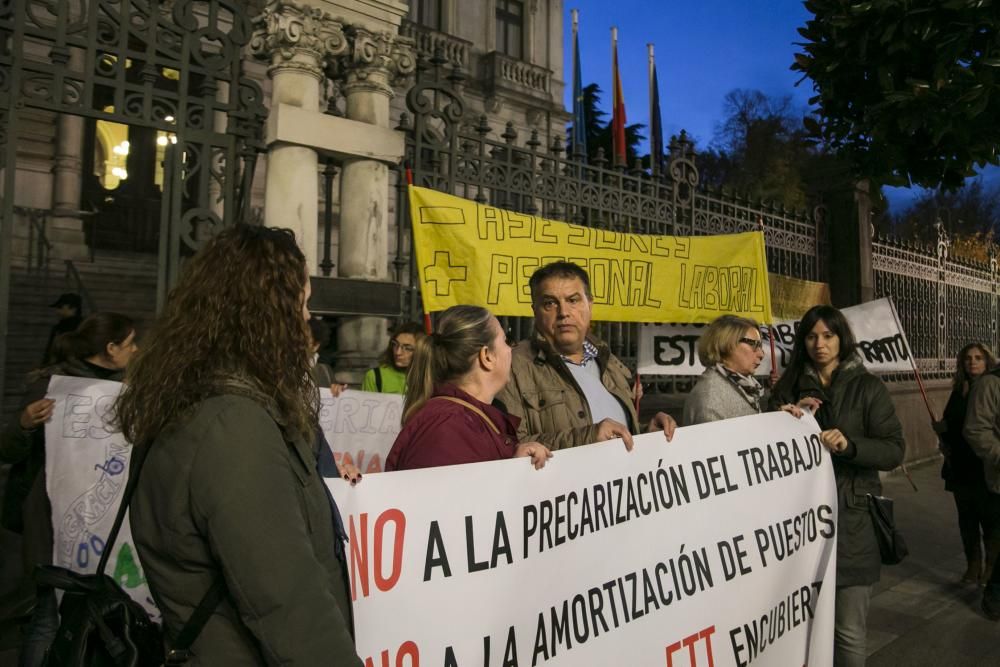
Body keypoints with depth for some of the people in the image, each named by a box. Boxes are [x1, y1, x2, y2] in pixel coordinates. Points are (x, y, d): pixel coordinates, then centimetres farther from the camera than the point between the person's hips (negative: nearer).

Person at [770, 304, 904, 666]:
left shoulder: (868, 388, 2)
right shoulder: (788, 386, 10)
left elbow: (894, 450, -3)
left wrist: (849, 444, -21)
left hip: (851, 519, -2)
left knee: (848, 631, 2)